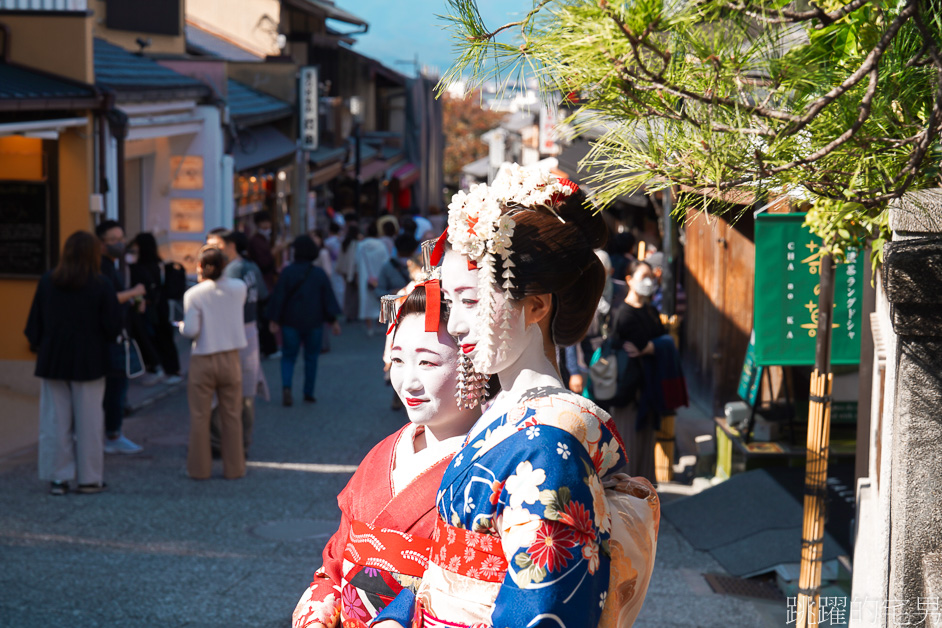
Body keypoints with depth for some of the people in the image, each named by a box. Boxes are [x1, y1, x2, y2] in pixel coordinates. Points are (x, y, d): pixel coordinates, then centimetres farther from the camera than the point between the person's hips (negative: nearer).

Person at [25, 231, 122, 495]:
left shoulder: (47, 282, -2)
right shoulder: (101, 286, -11)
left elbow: (34, 323, 2)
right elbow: (113, 327, -10)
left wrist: (37, 345, 15)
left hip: (52, 362, 2)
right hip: (89, 363, -2)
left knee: (55, 421, 9)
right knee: (88, 421, 7)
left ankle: (58, 477, 11)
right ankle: (89, 478, 11)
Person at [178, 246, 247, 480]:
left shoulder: (193, 294, -11)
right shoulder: (238, 288, -3)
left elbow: (191, 330, -15)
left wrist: (181, 326, 7)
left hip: (203, 361, -2)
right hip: (230, 359, 2)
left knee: (199, 416, 8)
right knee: (232, 415, 10)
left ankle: (199, 468, 15)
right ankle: (234, 467, 15)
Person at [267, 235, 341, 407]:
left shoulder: (287, 272, -8)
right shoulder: (319, 274, -3)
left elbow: (278, 298, -7)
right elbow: (328, 298, 0)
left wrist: (274, 320, -1)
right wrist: (333, 320, 7)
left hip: (291, 322, -1)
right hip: (314, 323, 1)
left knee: (288, 356, 6)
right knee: (311, 357, 13)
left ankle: (286, 386, -18)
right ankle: (309, 392, 14)